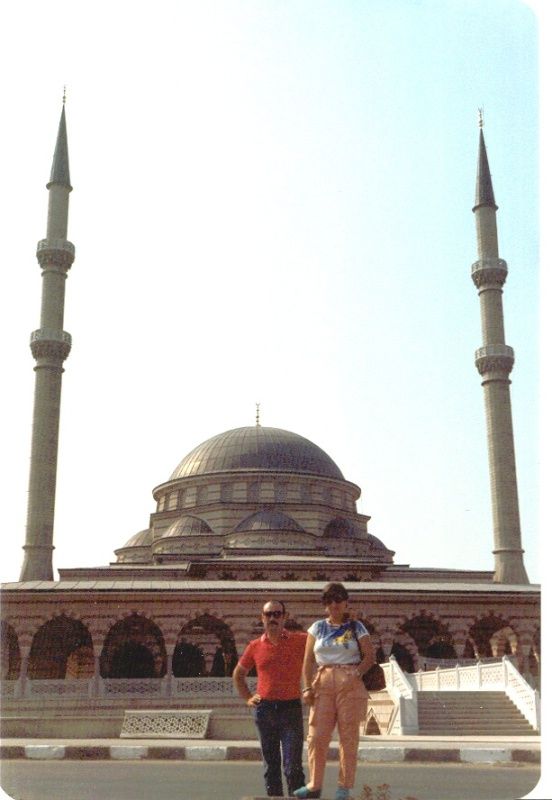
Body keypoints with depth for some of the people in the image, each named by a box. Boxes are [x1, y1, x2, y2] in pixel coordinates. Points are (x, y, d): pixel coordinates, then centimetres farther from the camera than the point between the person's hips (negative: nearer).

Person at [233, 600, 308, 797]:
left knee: (293, 765, -5)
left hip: (291, 708, -2)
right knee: (271, 763, 10)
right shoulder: (255, 646, 6)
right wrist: (247, 698, 9)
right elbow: (238, 674, 20)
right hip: (264, 709, 3)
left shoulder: (300, 640, -1)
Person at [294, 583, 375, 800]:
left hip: (350, 684, -2)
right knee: (317, 735, -3)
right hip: (323, 683, 2)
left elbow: (370, 656, 2)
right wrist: (307, 687, -2)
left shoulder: (356, 627, 6)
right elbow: (308, 660, 7)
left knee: (348, 736, 0)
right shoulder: (317, 627, 10)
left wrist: (357, 673, -13)